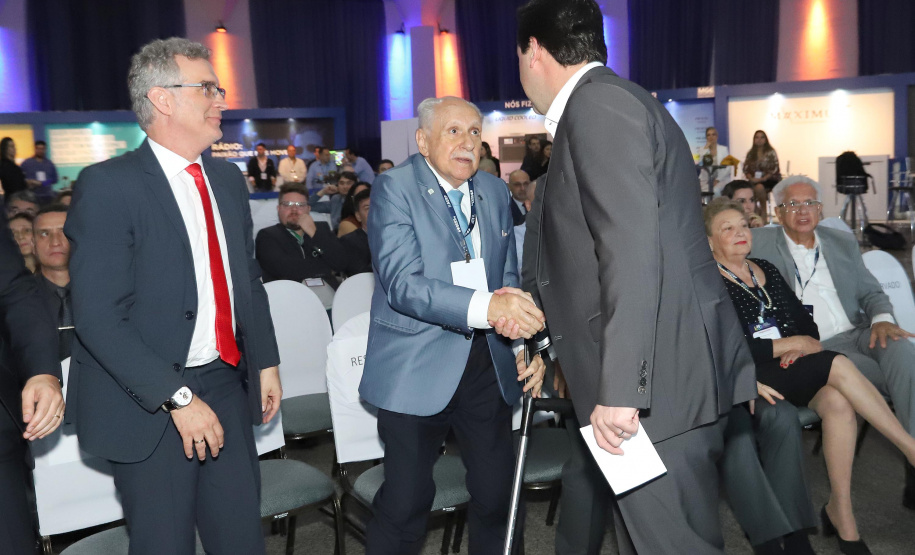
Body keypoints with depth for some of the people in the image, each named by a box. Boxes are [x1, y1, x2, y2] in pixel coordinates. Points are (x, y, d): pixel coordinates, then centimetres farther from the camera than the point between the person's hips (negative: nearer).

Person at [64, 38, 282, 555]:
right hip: (151, 405, -6)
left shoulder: (228, 178, 7)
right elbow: (99, 318, -19)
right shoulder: (108, 186, -15)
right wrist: (177, 397, -21)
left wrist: (266, 362, 12)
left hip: (228, 385, 6)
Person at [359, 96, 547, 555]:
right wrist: (486, 306, -34)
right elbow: (401, 282, -21)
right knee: (406, 502, 2)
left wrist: (528, 340, 0)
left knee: (497, 492, 12)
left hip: (489, 362, 5)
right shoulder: (394, 189, -9)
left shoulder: (494, 192, 10)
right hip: (418, 368, -5)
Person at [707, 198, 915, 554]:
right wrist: (789, 344, -11)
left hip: (792, 366, 6)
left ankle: (841, 511, -16)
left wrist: (803, 346, -4)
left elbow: (806, 322, 19)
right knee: (837, 365, -27)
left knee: (837, 402, -26)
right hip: (751, 376, -6)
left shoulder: (767, 270, 19)